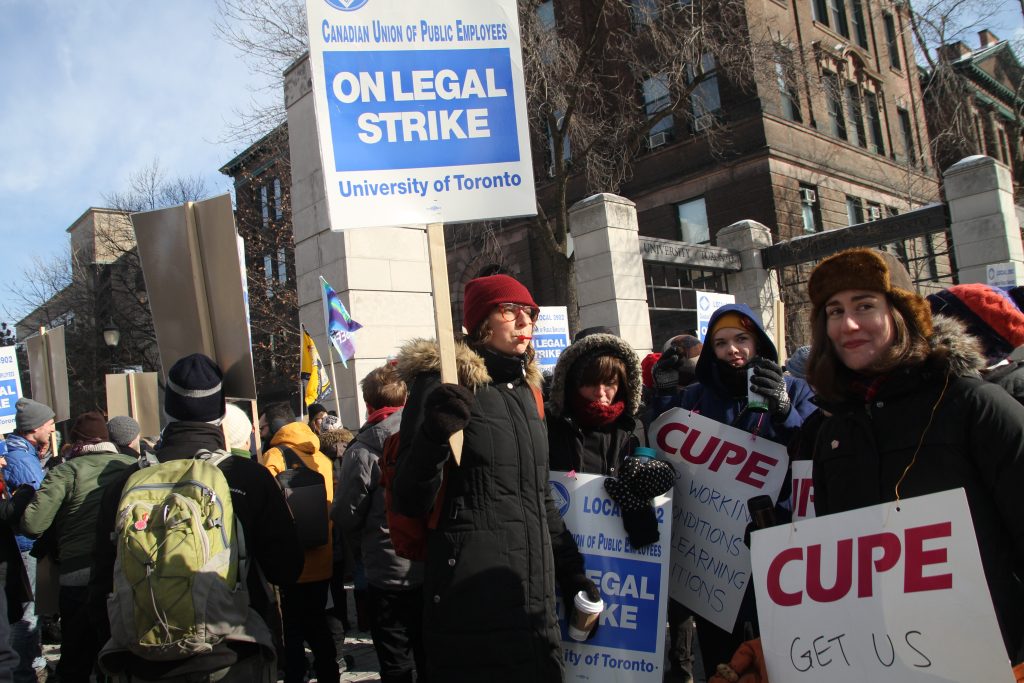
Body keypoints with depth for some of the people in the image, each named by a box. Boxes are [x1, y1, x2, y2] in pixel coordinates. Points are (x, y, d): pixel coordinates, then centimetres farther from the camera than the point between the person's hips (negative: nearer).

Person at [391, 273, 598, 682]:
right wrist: (434, 436, -28)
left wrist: (573, 573, 18)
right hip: (473, 593, -7)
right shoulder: (444, 382, -9)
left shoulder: (526, 389, 11)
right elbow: (410, 503, -11)